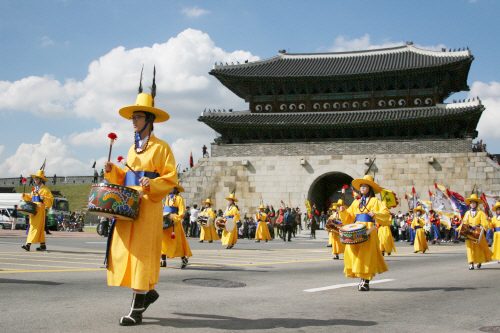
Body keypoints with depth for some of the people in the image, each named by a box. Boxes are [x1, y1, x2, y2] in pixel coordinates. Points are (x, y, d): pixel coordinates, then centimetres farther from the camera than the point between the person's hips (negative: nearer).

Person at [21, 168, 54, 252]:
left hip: (40, 210, -8)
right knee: (40, 228, 12)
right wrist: (25, 196, 11)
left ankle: (28, 244, -17)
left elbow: (51, 199, -9)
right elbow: (31, 198, 28)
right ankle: (43, 245, 19)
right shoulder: (34, 189, 18)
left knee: (35, 227, -12)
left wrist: (43, 198, -25)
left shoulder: (45, 189, -5)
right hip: (33, 209, 8)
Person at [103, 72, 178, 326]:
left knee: (141, 251, -8)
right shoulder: (133, 148, 18)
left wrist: (151, 184, -24)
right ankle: (148, 292, 26)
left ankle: (137, 310, -4)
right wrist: (112, 171, 5)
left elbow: (170, 179, -8)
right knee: (124, 249, 7)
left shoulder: (161, 147, -4)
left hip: (148, 206, -7)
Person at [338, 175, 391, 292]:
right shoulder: (356, 202, 21)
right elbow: (349, 216, 21)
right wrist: (343, 211, 3)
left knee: (366, 254, -10)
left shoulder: (375, 201, 6)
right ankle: (362, 279, 8)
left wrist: (375, 214, -20)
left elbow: (386, 213, -4)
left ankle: (366, 282, -5)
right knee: (353, 252, -4)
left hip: (369, 231, -5)